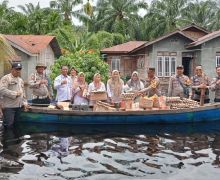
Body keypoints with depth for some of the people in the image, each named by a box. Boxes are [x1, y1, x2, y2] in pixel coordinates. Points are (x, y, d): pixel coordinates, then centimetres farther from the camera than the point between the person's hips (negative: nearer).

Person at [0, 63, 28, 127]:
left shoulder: (20, 80, 17)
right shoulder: (6, 78, -7)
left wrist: (25, 102, 14)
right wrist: (15, 94, -17)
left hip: (19, 106, 7)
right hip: (9, 107, -7)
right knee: (8, 124, -6)